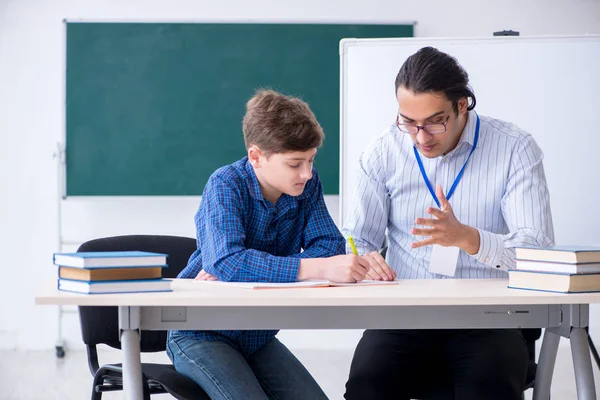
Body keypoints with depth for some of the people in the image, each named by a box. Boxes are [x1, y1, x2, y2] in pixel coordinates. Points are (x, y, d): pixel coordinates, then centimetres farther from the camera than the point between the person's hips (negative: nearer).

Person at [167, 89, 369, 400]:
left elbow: (330, 246, -15)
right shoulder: (226, 186, -20)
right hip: (202, 335, -5)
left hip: (258, 336, 5)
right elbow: (226, 262, -35)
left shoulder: (307, 184, -4)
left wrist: (239, 271, -27)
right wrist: (320, 268, -45)